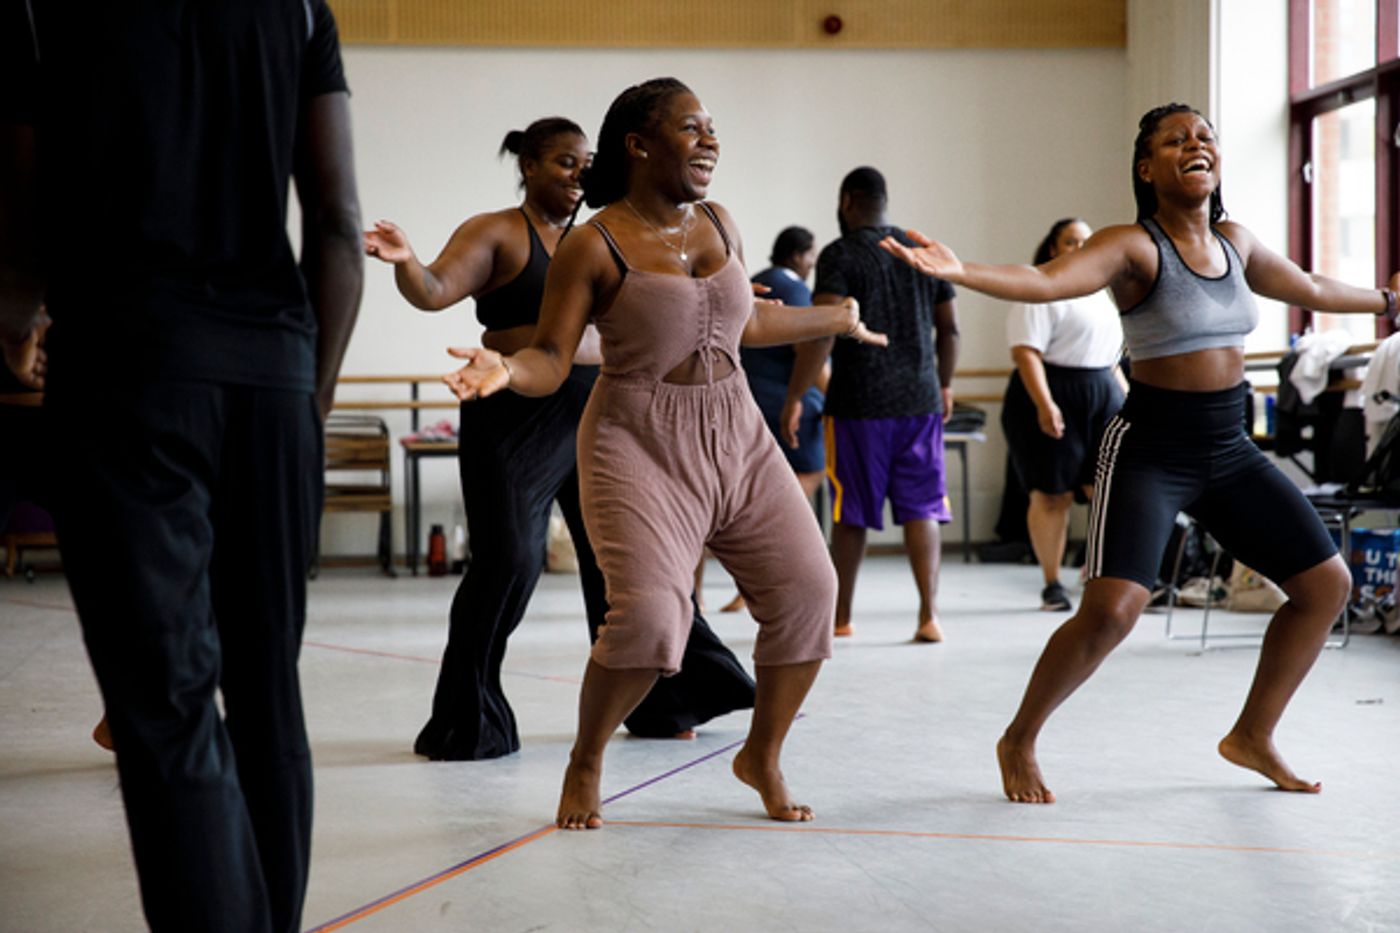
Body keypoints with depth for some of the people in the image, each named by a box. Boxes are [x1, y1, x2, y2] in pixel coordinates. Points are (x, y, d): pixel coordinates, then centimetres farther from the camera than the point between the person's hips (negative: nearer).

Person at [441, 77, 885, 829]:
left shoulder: (717, 224, 9)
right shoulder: (595, 245, -9)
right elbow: (550, 360, -9)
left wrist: (834, 320, 39)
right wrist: (505, 369, -31)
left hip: (738, 442, 6)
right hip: (643, 448, -6)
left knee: (806, 591, -1)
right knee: (646, 615, -23)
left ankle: (763, 755, 22)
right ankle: (584, 765, 5)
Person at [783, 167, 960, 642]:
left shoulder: (840, 256, -7)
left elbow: (822, 332, -16)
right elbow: (949, 328, 13)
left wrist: (794, 397, -12)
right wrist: (944, 384, 26)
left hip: (858, 405, -4)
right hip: (919, 399, 4)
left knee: (850, 515, 6)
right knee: (921, 509, 5)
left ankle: (840, 616, 16)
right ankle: (929, 615, -3)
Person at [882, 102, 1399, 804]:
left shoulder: (1234, 241, 8)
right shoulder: (1134, 247, -12)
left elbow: (1313, 291, 27)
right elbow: (1044, 281, -29)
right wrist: (958, 271, -46)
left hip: (1228, 450, 7)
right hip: (1150, 448, -7)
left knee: (1326, 582, 8)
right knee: (1111, 610, -23)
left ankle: (1252, 736, 24)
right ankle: (1019, 742, 2)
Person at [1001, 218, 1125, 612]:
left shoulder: (1099, 294, 19)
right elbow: (1025, 351, -17)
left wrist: (1123, 394, 20)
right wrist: (1043, 404, -27)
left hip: (1103, 397, 7)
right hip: (1053, 399, -7)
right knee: (1053, 494, -2)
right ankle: (1052, 583, 7)